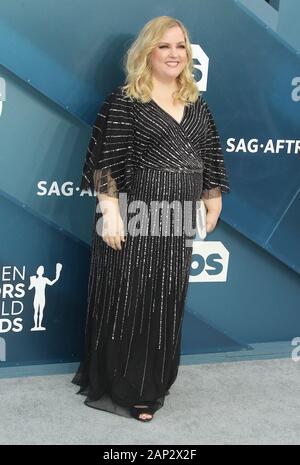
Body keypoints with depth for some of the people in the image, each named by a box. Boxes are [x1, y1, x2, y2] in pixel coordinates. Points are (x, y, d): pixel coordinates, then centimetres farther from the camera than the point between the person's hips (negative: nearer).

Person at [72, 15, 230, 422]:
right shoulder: (124, 101, -7)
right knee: (126, 299, 1)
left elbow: (210, 158, 17)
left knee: (165, 302, 13)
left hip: (176, 222, 6)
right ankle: (117, 387, 17)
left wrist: (213, 203, 14)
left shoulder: (196, 103, 12)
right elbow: (105, 161, -11)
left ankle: (149, 383, 29)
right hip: (135, 218, -6)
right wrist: (111, 211, -18)